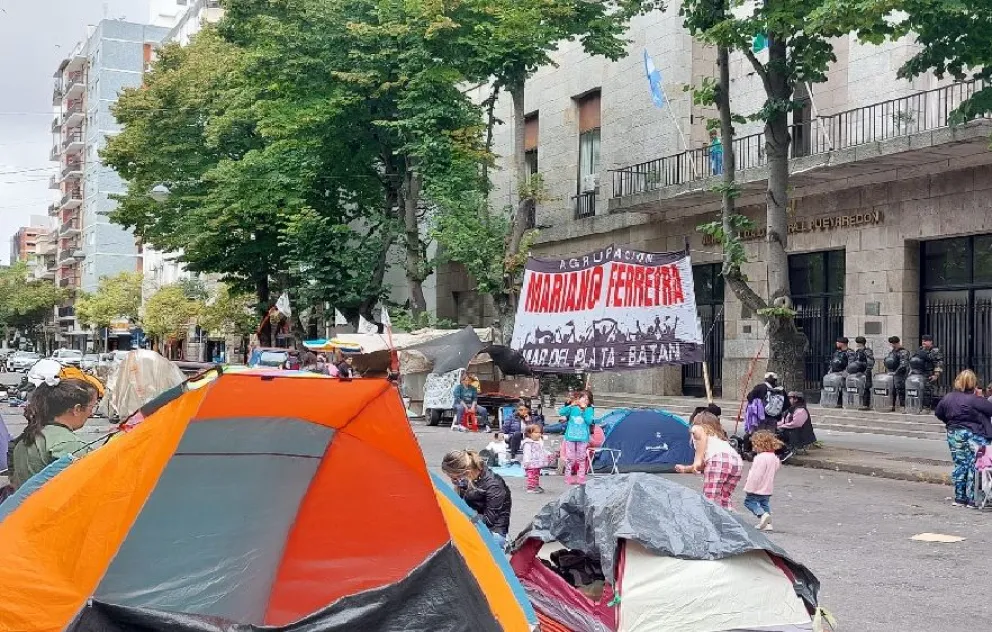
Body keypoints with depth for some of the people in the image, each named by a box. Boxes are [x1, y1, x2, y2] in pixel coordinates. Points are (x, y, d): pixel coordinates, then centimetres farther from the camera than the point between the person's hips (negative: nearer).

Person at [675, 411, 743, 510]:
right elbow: (703, 464, 40)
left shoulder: (697, 428, 22)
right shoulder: (718, 434, 40)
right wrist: (685, 469, 52)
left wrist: (698, 461, -8)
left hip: (719, 460, -7)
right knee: (724, 499, 11)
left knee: (709, 499, -10)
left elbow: (702, 436, -4)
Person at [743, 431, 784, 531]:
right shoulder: (773, 456, 7)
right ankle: (767, 523, 16)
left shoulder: (761, 457, -23)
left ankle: (762, 514, -16)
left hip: (758, 488, -9)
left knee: (749, 501, 2)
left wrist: (749, 488, -19)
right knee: (765, 503, 18)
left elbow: (755, 475, -25)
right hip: (768, 488, 9)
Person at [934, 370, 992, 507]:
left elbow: (938, 413, 12)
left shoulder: (947, 398, 1)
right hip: (973, 436, -5)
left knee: (959, 465, 13)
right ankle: (972, 499, 3)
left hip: (954, 435, 5)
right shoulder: (975, 400, -19)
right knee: (974, 467, 2)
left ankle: (959, 498, 17)